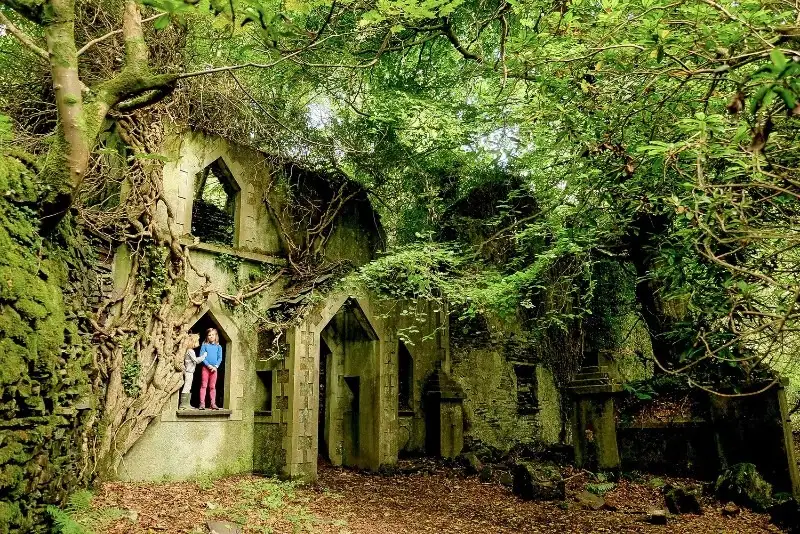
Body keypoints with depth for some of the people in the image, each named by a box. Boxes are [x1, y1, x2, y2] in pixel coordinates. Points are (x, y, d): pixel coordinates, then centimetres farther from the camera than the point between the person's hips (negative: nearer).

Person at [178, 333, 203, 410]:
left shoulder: (190, 350, 14)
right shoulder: (190, 351, -15)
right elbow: (196, 360, -19)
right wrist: (203, 356, -12)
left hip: (189, 372, 10)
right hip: (189, 372, -10)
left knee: (188, 388, 13)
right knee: (186, 387, -8)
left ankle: (187, 404, 17)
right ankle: (182, 405, -7)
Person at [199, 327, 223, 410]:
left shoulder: (218, 347, 8)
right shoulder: (204, 345, 2)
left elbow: (220, 358, 4)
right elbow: (201, 356, -5)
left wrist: (215, 366, -11)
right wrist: (208, 365, -15)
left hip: (214, 369, 2)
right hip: (205, 368, -2)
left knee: (213, 386, 7)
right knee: (204, 385, -1)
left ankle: (213, 403, 9)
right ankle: (202, 403, 1)